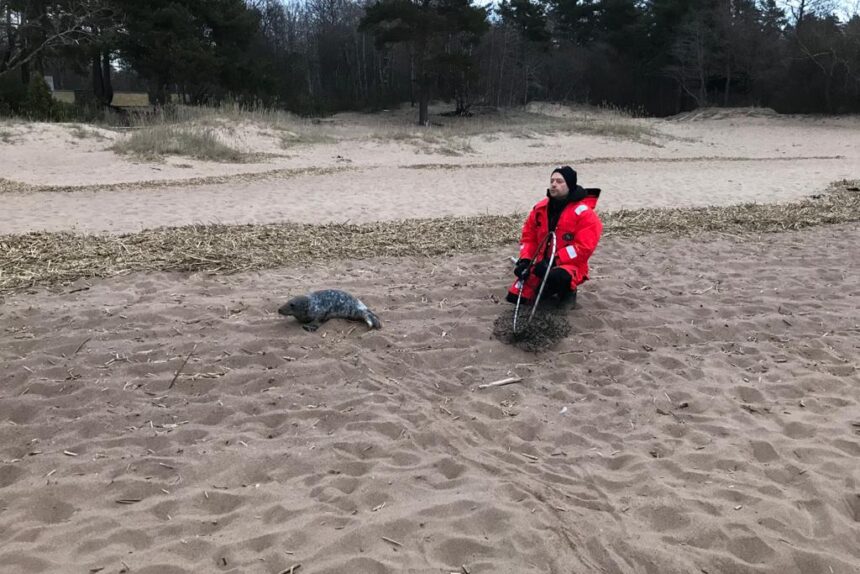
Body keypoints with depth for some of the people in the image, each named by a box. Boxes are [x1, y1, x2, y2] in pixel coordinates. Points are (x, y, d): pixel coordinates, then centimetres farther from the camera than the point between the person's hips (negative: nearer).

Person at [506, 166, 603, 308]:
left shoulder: (584, 213, -15)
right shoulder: (540, 208, 4)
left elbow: (584, 247, -21)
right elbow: (529, 236, 10)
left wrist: (554, 261, -27)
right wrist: (525, 260, -7)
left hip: (569, 265, -6)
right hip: (542, 264, 6)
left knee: (557, 277, -41)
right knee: (515, 296, -2)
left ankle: (567, 292, -2)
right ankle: (549, 289, 25)